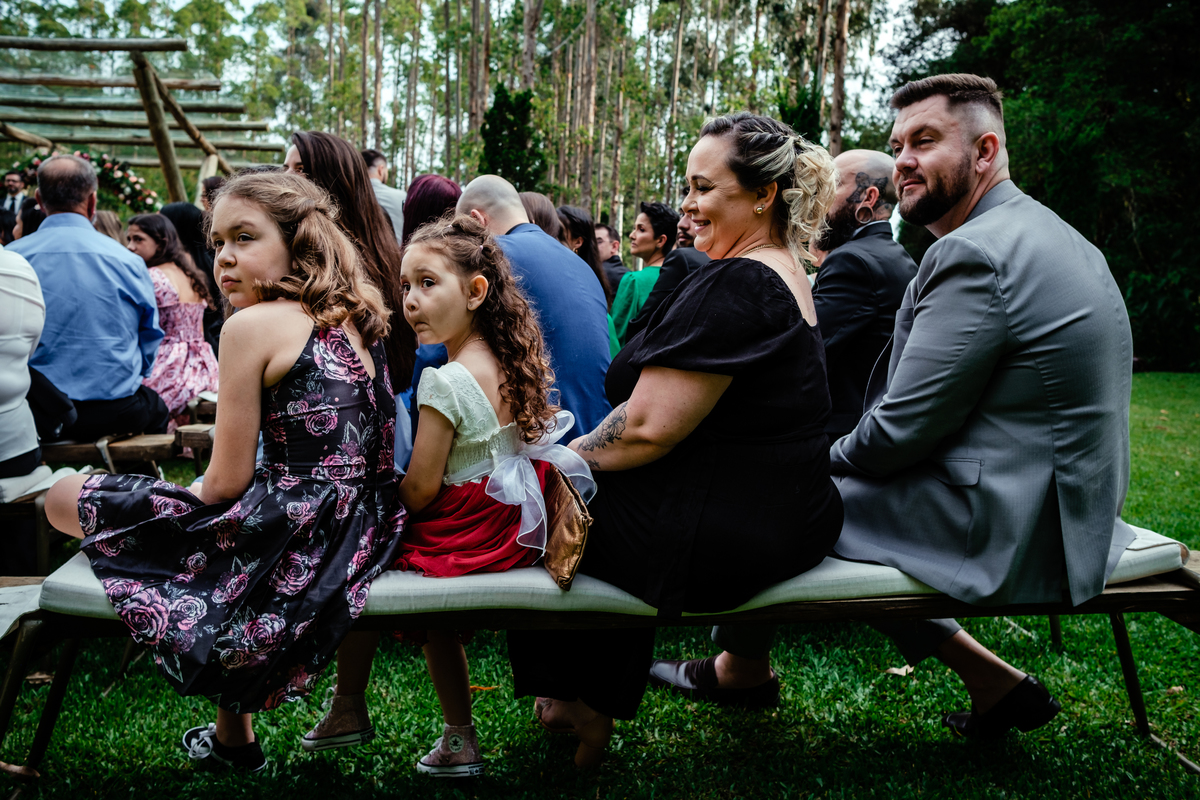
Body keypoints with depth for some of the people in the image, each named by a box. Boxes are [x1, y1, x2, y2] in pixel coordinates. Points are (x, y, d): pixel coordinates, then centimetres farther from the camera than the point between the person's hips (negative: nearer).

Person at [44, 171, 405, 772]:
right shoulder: (354, 324, 11)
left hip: (288, 539, -9)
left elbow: (225, 483, -12)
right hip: (359, 535, 9)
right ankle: (230, 734, 36)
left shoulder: (252, 325, -12)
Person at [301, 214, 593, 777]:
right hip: (515, 533, 8)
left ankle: (349, 710, 24)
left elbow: (420, 491, -19)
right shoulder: (513, 364, 3)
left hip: (465, 539, -8)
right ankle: (458, 737, 28)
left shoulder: (445, 381, -22)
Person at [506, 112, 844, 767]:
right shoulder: (788, 277, 11)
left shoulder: (733, 287, -21)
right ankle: (603, 704, 36)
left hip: (720, 538, -10)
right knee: (612, 495, 29)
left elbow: (648, 429, -23)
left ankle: (577, 706, 25)